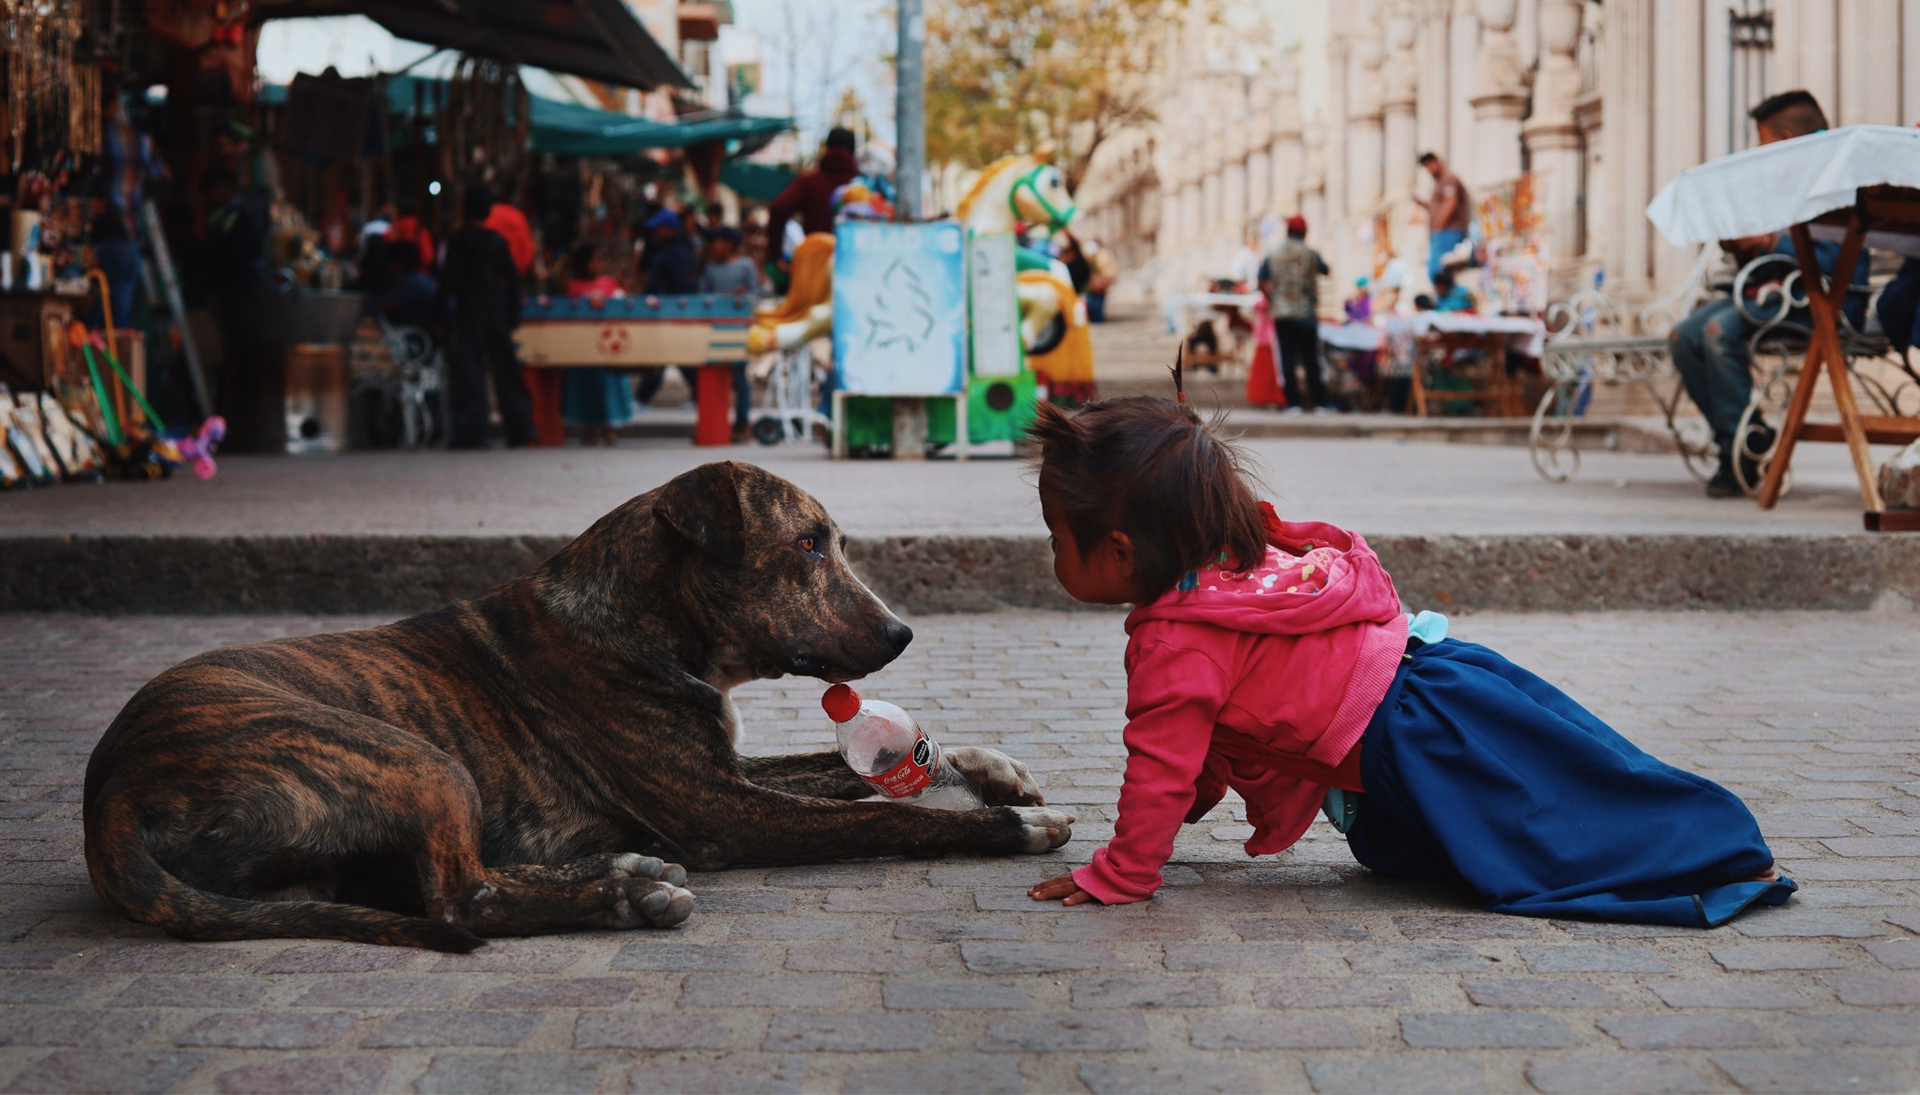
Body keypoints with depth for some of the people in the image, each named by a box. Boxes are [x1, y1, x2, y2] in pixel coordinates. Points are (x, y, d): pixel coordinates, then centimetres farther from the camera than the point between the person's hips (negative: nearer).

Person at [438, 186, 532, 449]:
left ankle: (473, 432, -7)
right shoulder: (498, 241, 7)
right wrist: (514, 316, 12)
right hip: (498, 314, 4)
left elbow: (449, 279, -7)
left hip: (469, 312, -3)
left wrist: (442, 308, 0)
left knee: (469, 371, -2)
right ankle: (520, 429, 8)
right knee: (505, 371, 8)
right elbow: (513, 279, 7)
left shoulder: (457, 241, -3)